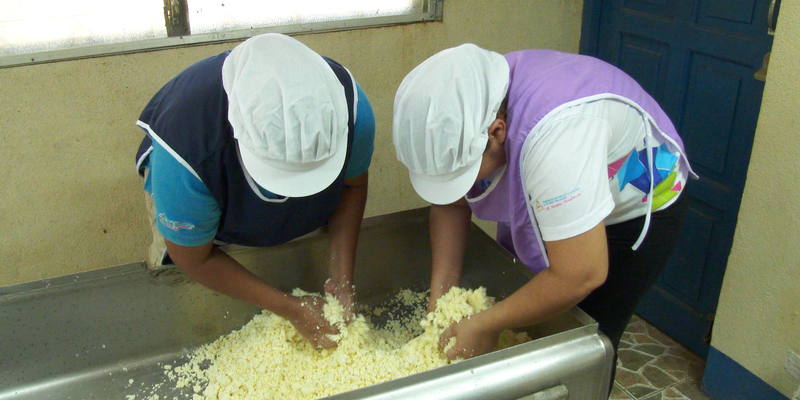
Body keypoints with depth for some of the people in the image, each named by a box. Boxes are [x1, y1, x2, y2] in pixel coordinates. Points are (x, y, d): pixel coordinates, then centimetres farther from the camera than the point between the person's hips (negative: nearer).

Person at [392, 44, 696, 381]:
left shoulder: (554, 133, -44)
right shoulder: (461, 116, -22)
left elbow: (581, 276, -41)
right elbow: (451, 202, -6)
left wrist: (484, 326, -30)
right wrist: (440, 296, -13)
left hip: (635, 211, -6)